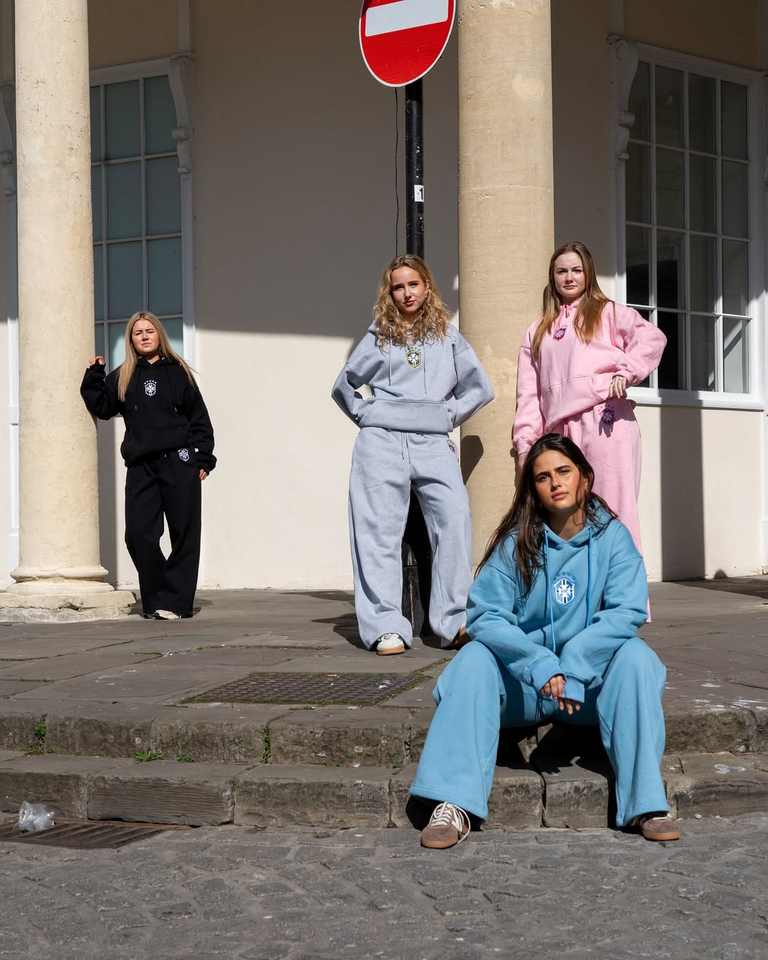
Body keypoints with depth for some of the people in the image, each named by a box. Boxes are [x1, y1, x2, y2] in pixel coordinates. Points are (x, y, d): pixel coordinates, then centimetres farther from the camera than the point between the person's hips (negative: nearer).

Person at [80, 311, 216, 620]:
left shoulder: (178, 372, 8)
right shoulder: (121, 377, 13)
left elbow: (199, 418, 7)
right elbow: (102, 408, 10)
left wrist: (202, 459, 0)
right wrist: (93, 377, 1)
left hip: (179, 463, -2)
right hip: (140, 467, 2)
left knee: (184, 534, -2)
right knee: (138, 534, -6)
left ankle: (174, 601, 4)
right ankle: (157, 599, 7)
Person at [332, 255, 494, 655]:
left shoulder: (447, 336, 16)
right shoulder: (378, 337, 14)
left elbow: (479, 387, 18)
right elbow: (344, 385, 22)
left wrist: (449, 414, 8)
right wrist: (367, 414, 9)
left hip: (433, 444, 0)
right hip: (382, 442, 0)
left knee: (455, 519, -17)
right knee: (380, 531, -6)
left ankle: (455, 621, -12)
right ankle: (386, 626, -5)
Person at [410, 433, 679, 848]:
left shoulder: (612, 536, -3)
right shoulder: (516, 542, -3)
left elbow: (627, 612, -15)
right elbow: (485, 615, -13)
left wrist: (571, 668, -26)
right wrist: (541, 665, -27)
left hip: (591, 682, 0)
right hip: (522, 682, 0)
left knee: (635, 656, -26)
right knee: (474, 659, -25)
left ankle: (646, 804, -29)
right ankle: (453, 804, -35)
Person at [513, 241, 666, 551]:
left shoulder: (607, 313, 12)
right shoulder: (538, 330, 24)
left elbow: (652, 337, -5)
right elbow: (528, 392, 17)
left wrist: (626, 372, -13)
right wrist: (525, 442, 8)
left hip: (606, 421, -4)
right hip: (559, 431, 4)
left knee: (612, 511, -8)